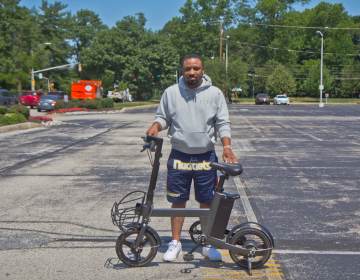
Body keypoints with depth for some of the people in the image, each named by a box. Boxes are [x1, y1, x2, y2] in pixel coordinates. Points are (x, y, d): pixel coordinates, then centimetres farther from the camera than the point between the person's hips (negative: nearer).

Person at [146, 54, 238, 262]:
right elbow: (163, 117, 9)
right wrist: (156, 126, -13)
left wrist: (227, 146, -15)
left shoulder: (215, 93, -2)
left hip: (206, 157, 0)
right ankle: (176, 242, 24)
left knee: (207, 202, 8)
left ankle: (208, 244, 24)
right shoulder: (171, 92, 0)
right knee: (178, 201, 9)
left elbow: (223, 123, -2)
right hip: (179, 157, 1)